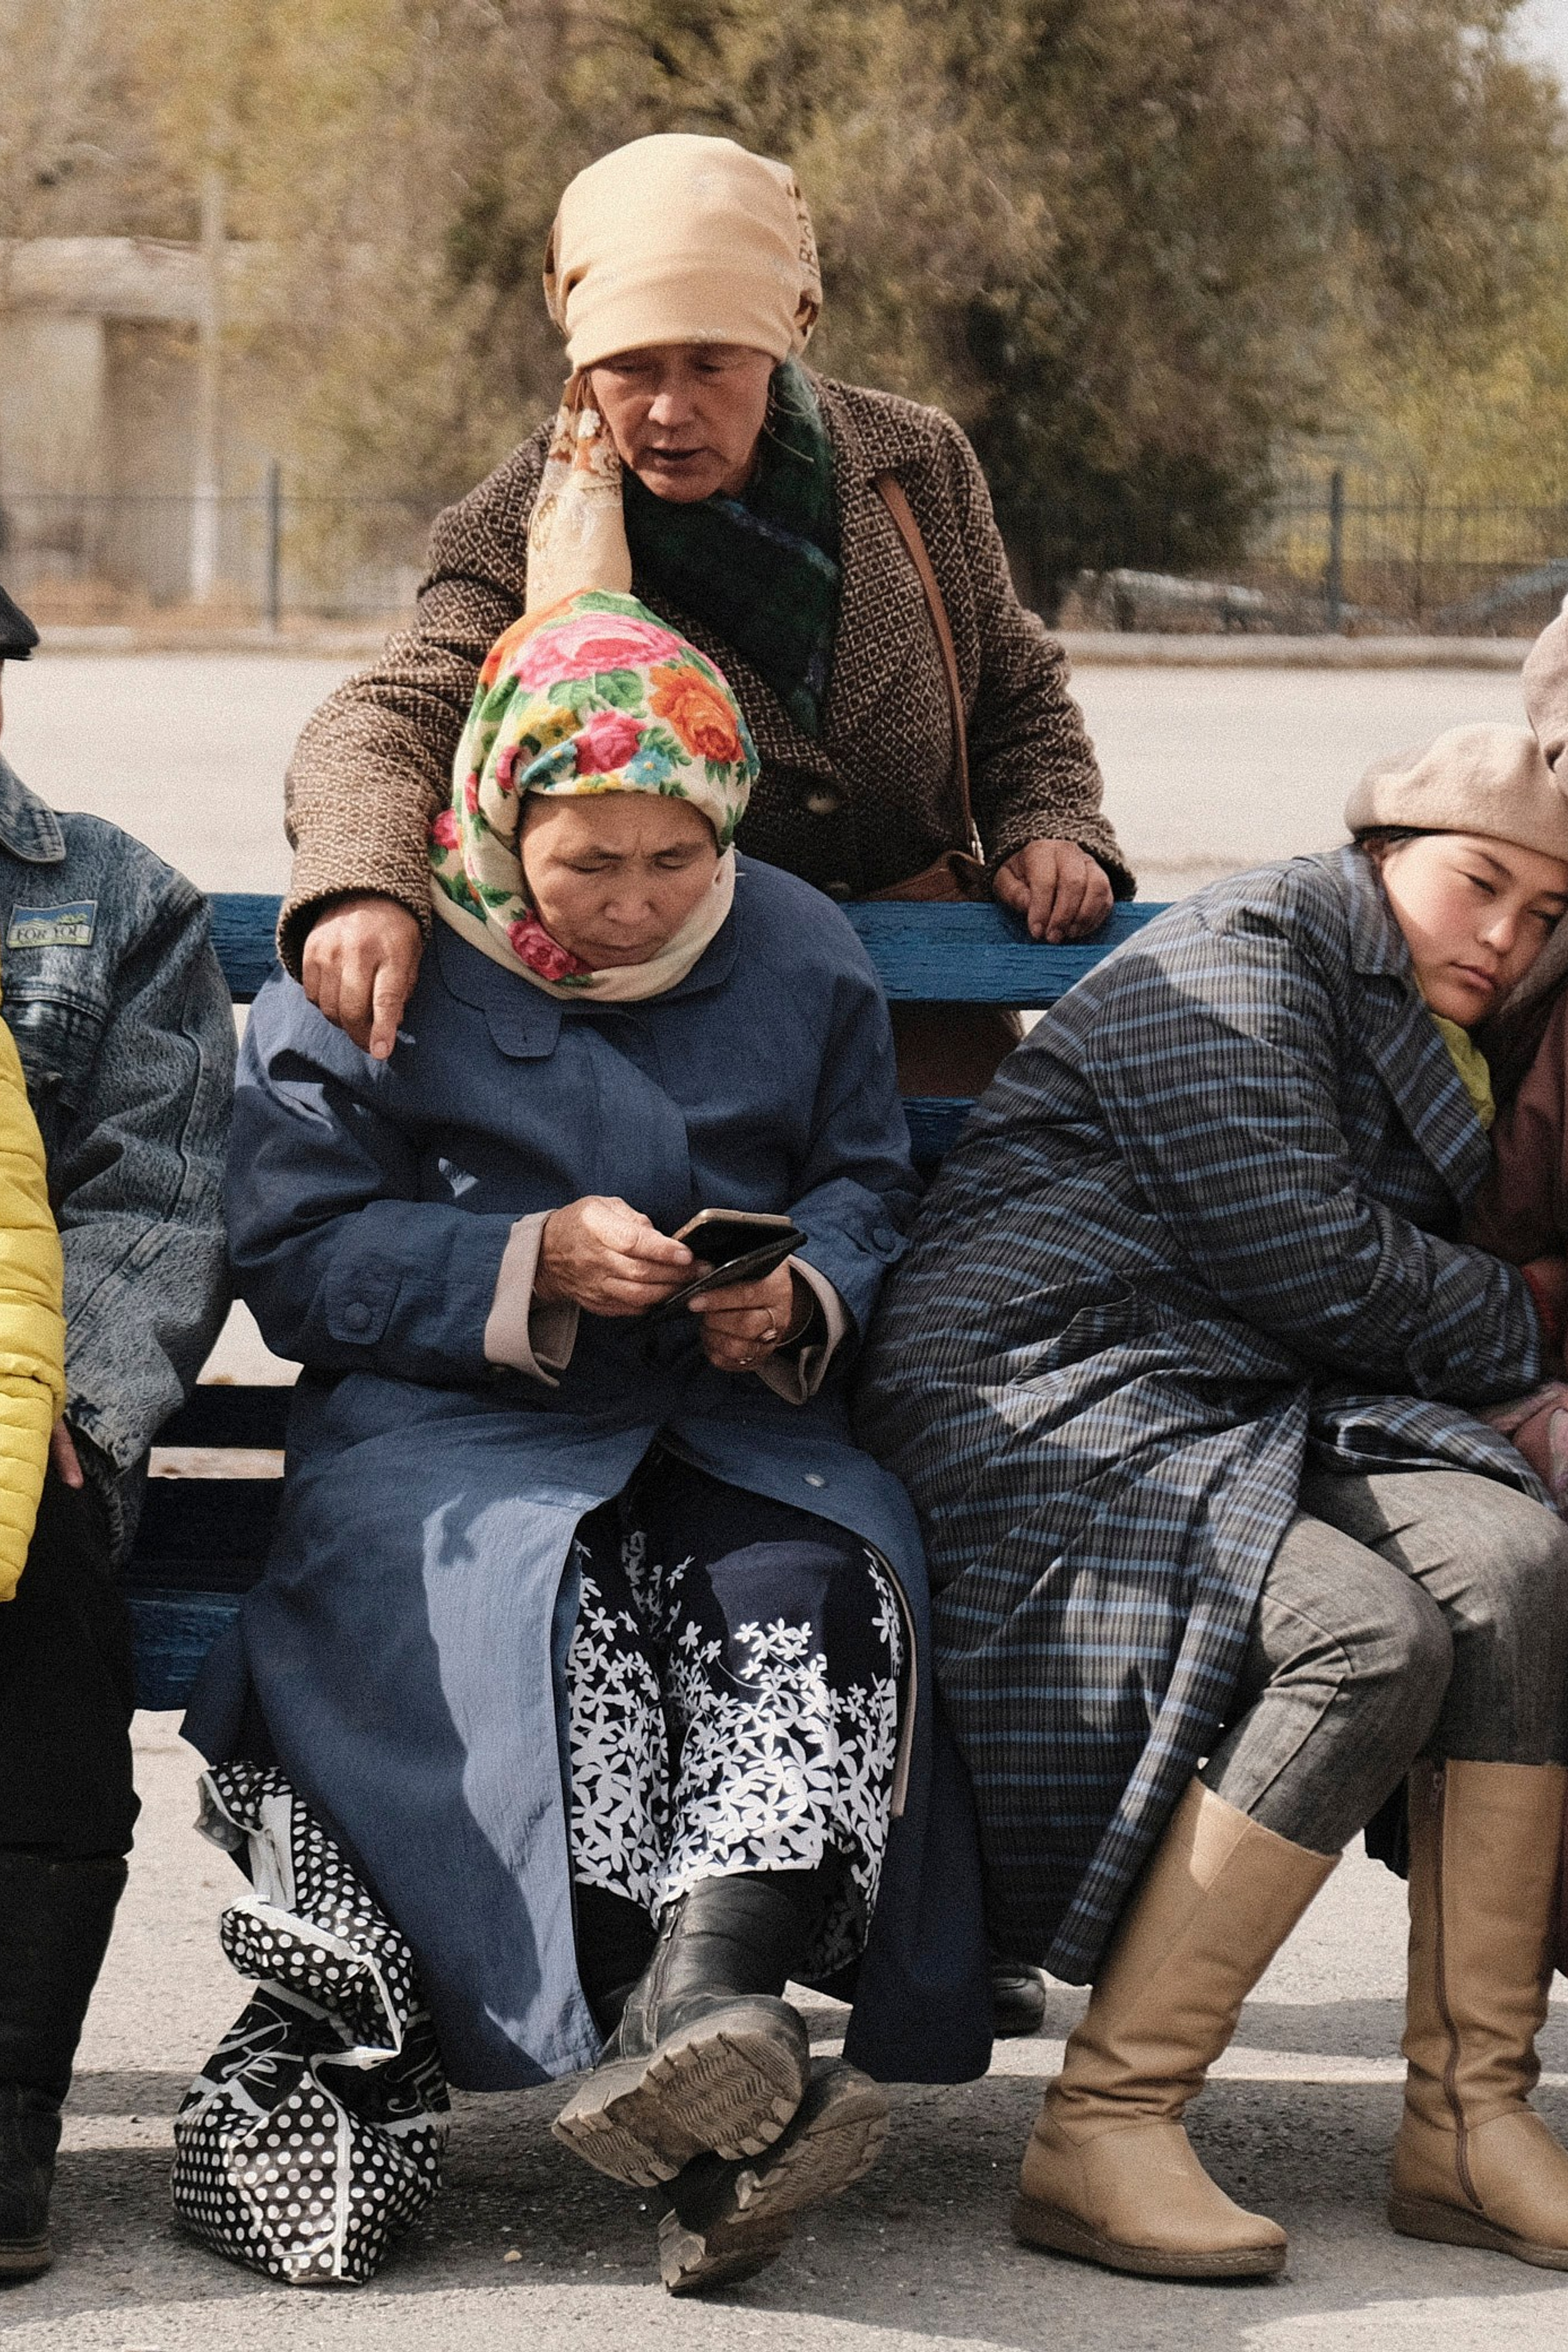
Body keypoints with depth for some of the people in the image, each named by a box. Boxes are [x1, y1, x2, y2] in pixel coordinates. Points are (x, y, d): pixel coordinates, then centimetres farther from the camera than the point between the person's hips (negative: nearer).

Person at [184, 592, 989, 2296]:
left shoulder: (801, 956, 10)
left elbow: (865, 1193, 16)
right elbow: (296, 1251, -3)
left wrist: (798, 1299, -8)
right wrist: (534, 1262, -16)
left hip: (732, 1431, 3)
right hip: (449, 1429, -3)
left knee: (817, 1588, -33)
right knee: (562, 1622, -36)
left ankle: (703, 1997, -53)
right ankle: (718, 2106, -47)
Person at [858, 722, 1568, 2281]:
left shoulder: (1398, 1043, 25)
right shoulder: (1241, 962, -6)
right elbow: (1309, 1266, -13)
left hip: (1249, 1417, 8)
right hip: (1046, 1405, -8)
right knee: (1373, 1634, -31)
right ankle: (1100, 2136, -27)